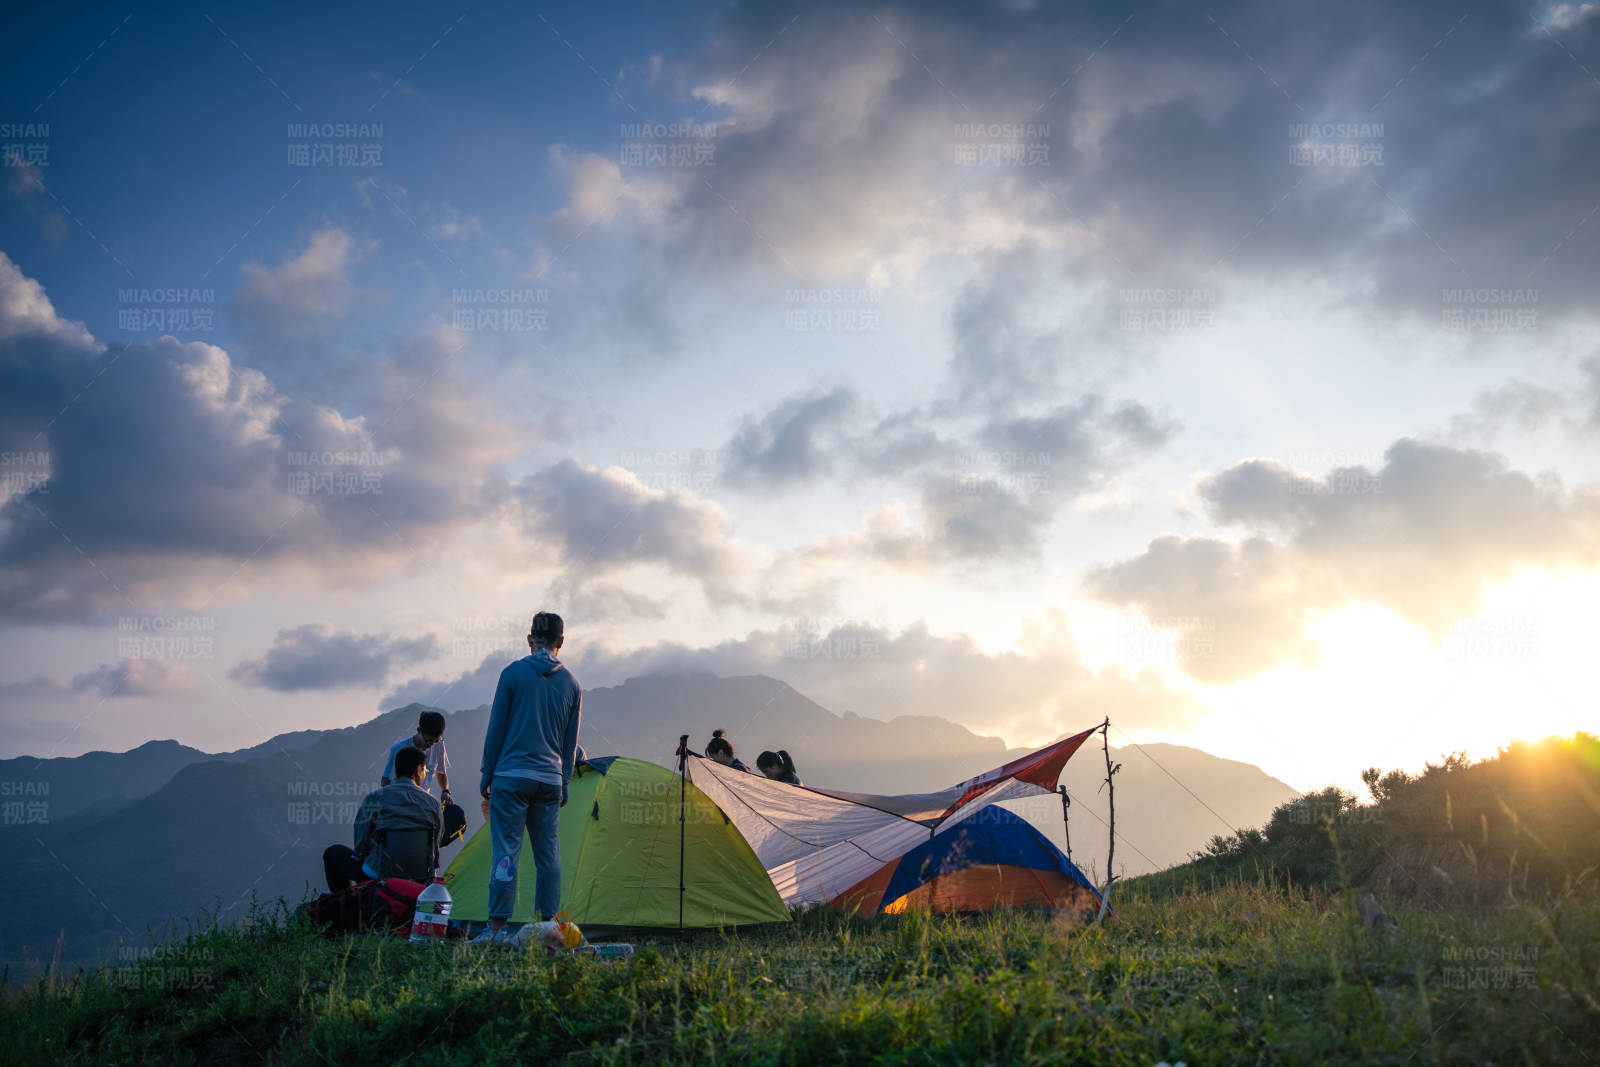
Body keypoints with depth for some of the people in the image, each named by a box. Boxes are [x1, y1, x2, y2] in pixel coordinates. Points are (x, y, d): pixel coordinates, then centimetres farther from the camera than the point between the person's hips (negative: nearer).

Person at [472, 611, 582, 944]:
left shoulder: (514, 673, -3)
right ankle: (547, 926, 10)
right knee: (548, 853, 8)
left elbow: (496, 727, -1)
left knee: (506, 850, -3)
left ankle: (496, 928, -4)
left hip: (512, 775, -4)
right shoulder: (571, 683, 8)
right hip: (551, 779, 4)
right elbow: (570, 742, 12)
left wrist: (487, 773, 6)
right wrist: (564, 784, 19)